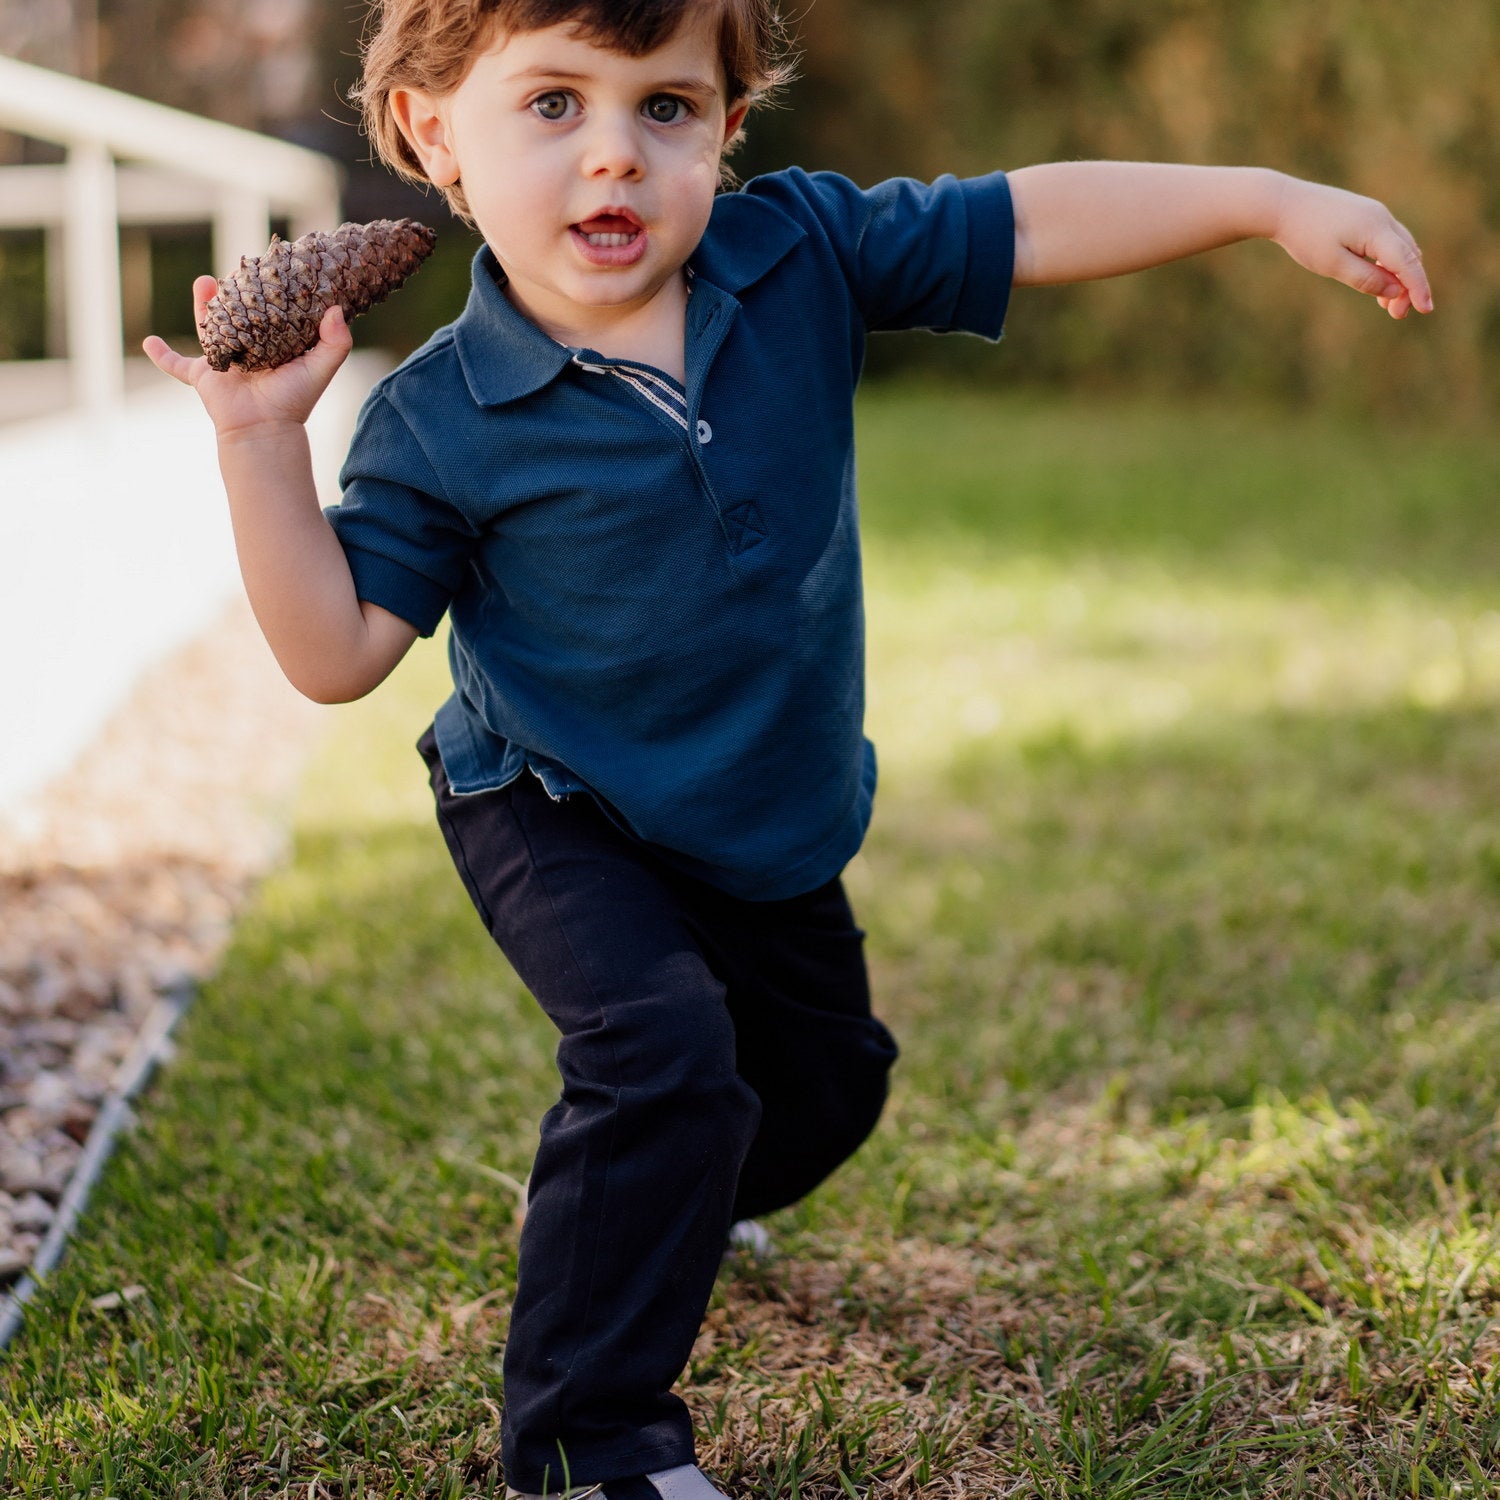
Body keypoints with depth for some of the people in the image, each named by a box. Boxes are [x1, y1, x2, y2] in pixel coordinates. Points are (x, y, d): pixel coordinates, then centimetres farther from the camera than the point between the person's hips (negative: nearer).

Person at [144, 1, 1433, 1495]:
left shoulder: (800, 256, -15)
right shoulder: (440, 423, -23)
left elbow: (1032, 220, -11)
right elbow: (336, 654, -21)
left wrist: (1274, 199, -17)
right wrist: (261, 439, -30)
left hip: (770, 822, 5)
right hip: (558, 813, -5)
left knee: (821, 1081, 21)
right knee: (662, 1045, -29)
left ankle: (651, 1208, 55)